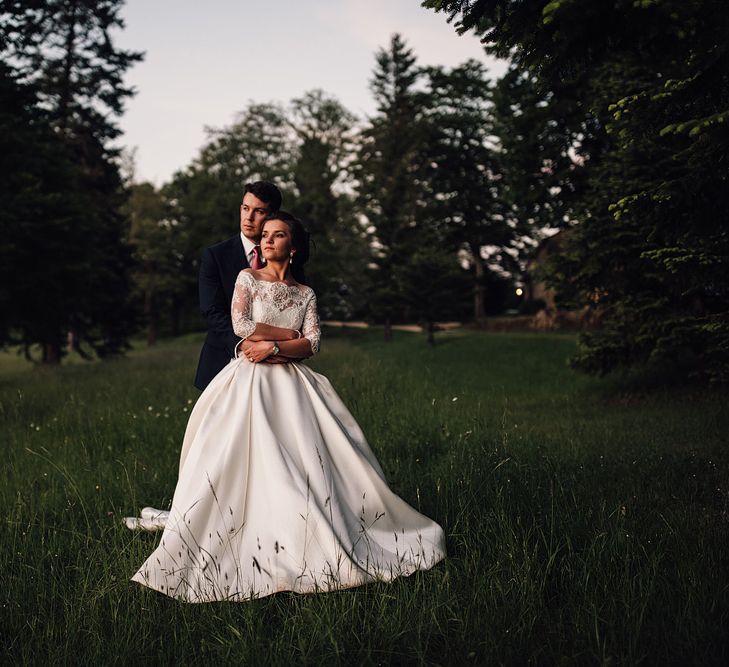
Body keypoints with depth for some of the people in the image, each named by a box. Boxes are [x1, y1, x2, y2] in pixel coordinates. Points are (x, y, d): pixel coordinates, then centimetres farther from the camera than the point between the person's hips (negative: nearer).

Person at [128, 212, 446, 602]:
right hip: (248, 380, -2)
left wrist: (273, 346, -12)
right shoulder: (248, 278, 8)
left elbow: (313, 344, 1)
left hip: (291, 384, 2)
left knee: (306, 461, -8)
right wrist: (290, 334, -3)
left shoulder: (305, 294, 14)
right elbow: (241, 325, -7)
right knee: (245, 460, -14)